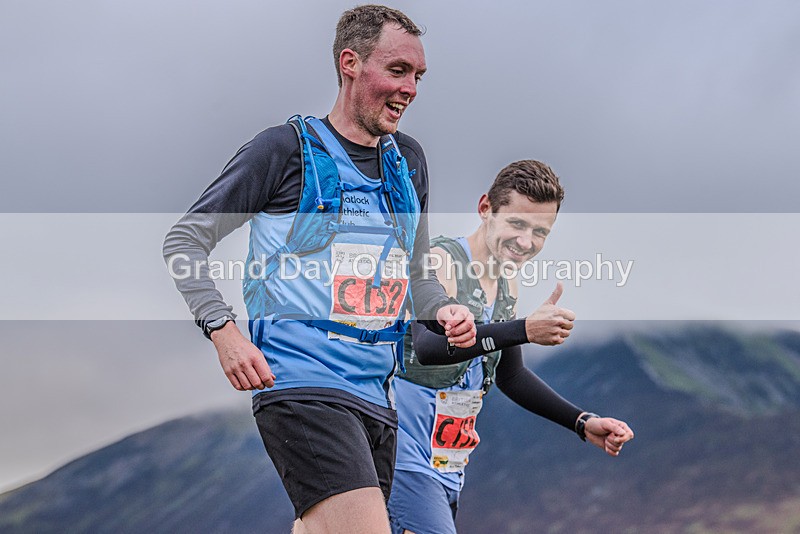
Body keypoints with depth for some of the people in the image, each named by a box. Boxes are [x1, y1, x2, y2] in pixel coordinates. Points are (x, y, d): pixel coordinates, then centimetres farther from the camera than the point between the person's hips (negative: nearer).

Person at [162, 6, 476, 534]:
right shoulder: (287, 148, -3)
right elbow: (185, 240, 0)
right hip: (301, 384, -7)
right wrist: (224, 330, -14)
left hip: (377, 395, 7)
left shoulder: (409, 160, 16)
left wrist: (442, 311, 4)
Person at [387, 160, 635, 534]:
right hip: (406, 457, -9)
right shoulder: (441, 261, -14)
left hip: (449, 467, 9)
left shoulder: (508, 284, 11)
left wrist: (581, 422, 15)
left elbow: (509, 374, 24)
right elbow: (427, 346, -33)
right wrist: (525, 330, -43)